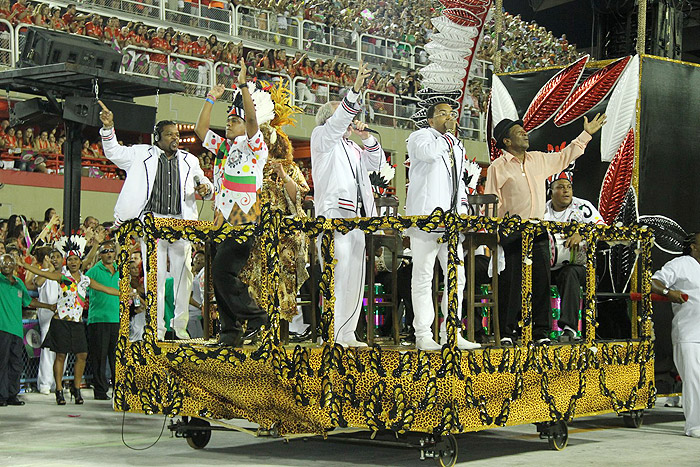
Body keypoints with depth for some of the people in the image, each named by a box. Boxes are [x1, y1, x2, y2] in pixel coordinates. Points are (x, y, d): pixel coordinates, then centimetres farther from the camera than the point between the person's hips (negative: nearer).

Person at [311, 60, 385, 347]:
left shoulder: (352, 147, 28)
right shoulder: (322, 138, 7)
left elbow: (376, 163, 28)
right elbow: (338, 120, -11)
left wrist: (367, 138, 12)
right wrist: (356, 88, -22)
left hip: (357, 216, 8)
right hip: (334, 213, -8)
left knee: (355, 276, 5)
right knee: (336, 274, -16)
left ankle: (346, 333, 8)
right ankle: (330, 333, -17)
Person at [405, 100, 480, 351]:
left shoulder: (457, 145, 25)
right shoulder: (421, 136, 3)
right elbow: (429, 153, -20)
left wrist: (463, 206, 19)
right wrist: (448, 133, -6)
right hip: (425, 216, -7)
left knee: (457, 277, 4)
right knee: (423, 277, -5)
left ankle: (450, 334, 9)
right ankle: (423, 335, -2)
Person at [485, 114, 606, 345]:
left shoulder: (539, 159, 15)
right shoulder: (497, 167, -1)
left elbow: (565, 156, 30)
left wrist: (586, 135, 31)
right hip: (512, 234, -5)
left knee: (542, 279, 1)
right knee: (511, 282, -5)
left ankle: (541, 331, 7)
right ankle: (507, 332, 2)